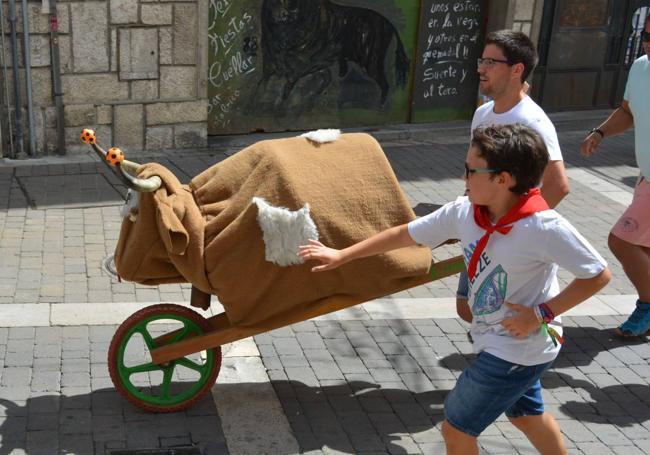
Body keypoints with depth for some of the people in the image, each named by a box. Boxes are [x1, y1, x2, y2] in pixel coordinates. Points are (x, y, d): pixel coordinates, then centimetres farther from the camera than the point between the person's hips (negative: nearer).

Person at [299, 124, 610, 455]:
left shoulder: (544, 227, -29)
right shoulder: (463, 212, -10)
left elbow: (599, 274, -20)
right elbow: (405, 234, -1)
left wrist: (542, 313, -23)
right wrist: (341, 256, 3)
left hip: (515, 350, -7)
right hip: (497, 342, 7)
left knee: (456, 428, 3)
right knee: (525, 413, 30)